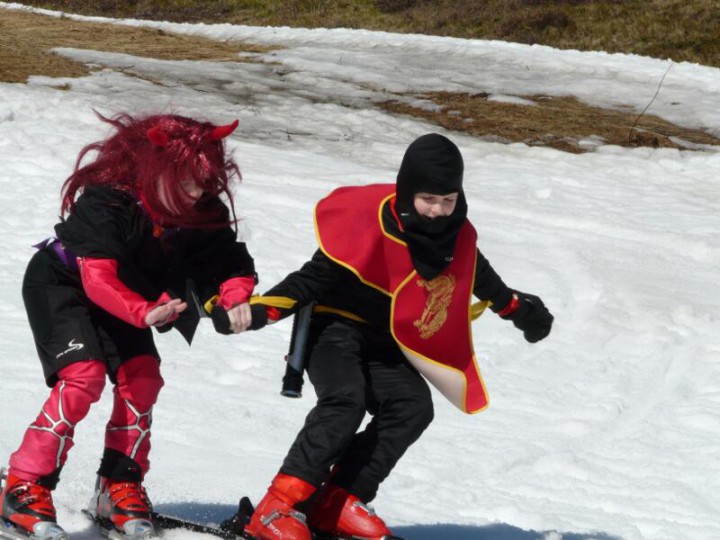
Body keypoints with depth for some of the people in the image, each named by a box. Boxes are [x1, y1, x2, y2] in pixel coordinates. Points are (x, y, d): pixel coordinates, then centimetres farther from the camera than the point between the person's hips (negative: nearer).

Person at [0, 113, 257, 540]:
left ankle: (120, 487, 7)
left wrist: (235, 297, -34)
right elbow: (98, 278, -41)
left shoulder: (203, 212, -17)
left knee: (141, 375, -8)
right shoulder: (108, 201, -35)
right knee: (84, 375, -23)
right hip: (59, 282, -6)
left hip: (124, 293, 7)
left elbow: (233, 262, -12)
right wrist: (144, 312, -57)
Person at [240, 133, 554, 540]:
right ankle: (278, 507, -33)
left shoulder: (458, 236, -4)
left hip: (383, 344, 7)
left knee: (413, 408, -15)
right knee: (345, 402, -30)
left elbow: (481, 278, 20)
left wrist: (520, 308, 34)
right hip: (336, 327, -7)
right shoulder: (368, 223, -25)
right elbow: (316, 278, -21)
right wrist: (260, 310, -33)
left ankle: (337, 505, -17)